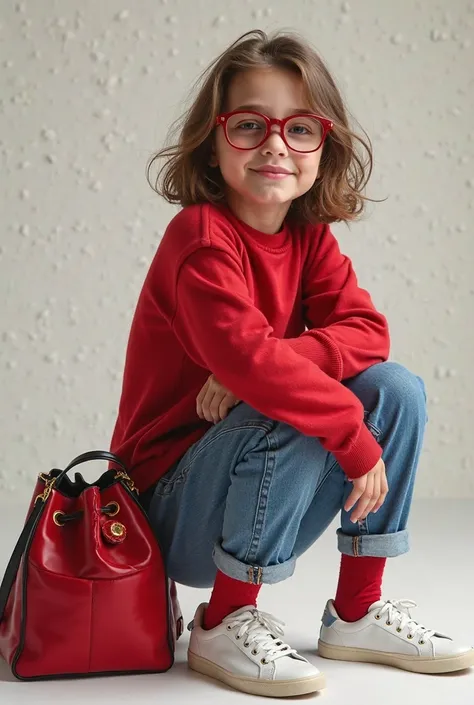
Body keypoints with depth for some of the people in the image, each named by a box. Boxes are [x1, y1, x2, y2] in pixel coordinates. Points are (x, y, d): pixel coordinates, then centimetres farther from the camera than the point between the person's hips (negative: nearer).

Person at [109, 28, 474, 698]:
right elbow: (244, 355, -34)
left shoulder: (312, 239, 3)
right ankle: (224, 623, -13)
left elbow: (367, 331, -9)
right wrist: (356, 436, -30)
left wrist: (268, 367, -26)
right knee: (297, 422, -33)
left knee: (397, 389, -9)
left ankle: (356, 612, 1)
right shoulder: (201, 236, -20)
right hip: (175, 506, -7)